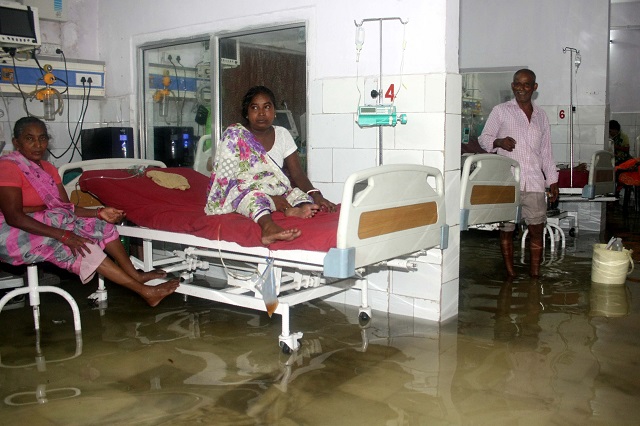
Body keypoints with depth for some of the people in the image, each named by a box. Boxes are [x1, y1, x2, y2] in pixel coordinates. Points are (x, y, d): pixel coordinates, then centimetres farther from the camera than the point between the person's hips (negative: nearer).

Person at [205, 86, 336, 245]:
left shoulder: (282, 134, 8)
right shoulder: (234, 135, -5)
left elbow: (297, 174, 1)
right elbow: (229, 179, -13)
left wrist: (316, 195, -21)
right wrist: (270, 198, -24)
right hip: (240, 194, -5)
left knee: (301, 194, -23)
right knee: (253, 196, -39)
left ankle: (293, 210, -58)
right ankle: (268, 226, -69)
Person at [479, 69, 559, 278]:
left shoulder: (541, 115, 18)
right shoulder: (501, 111, 6)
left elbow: (546, 151, 21)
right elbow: (484, 138, 6)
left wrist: (552, 180, 16)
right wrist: (499, 142, -16)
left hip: (534, 182, 3)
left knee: (537, 229, 1)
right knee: (506, 229, 3)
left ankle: (535, 272, 12)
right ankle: (510, 273, 13)